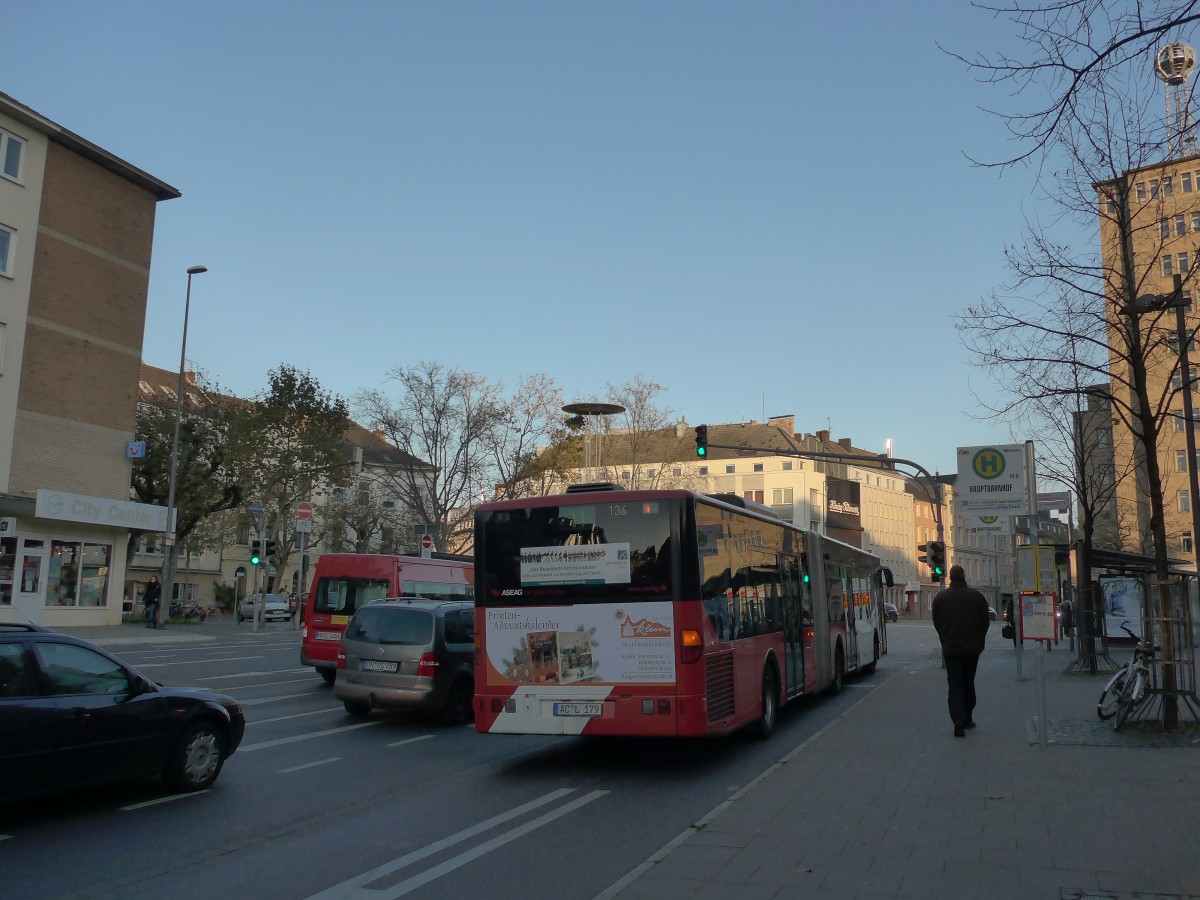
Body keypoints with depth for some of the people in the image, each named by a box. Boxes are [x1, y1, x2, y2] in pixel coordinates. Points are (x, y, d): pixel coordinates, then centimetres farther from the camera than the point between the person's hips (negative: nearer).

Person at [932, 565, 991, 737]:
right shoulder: (976, 596, -3)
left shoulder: (940, 597, -3)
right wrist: (979, 641, 15)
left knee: (954, 684, -1)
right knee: (968, 683, 15)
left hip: (950, 648, -1)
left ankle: (958, 719, -18)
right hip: (972, 647, 1)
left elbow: (936, 623, 4)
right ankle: (967, 719, 21)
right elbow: (985, 621, 2)